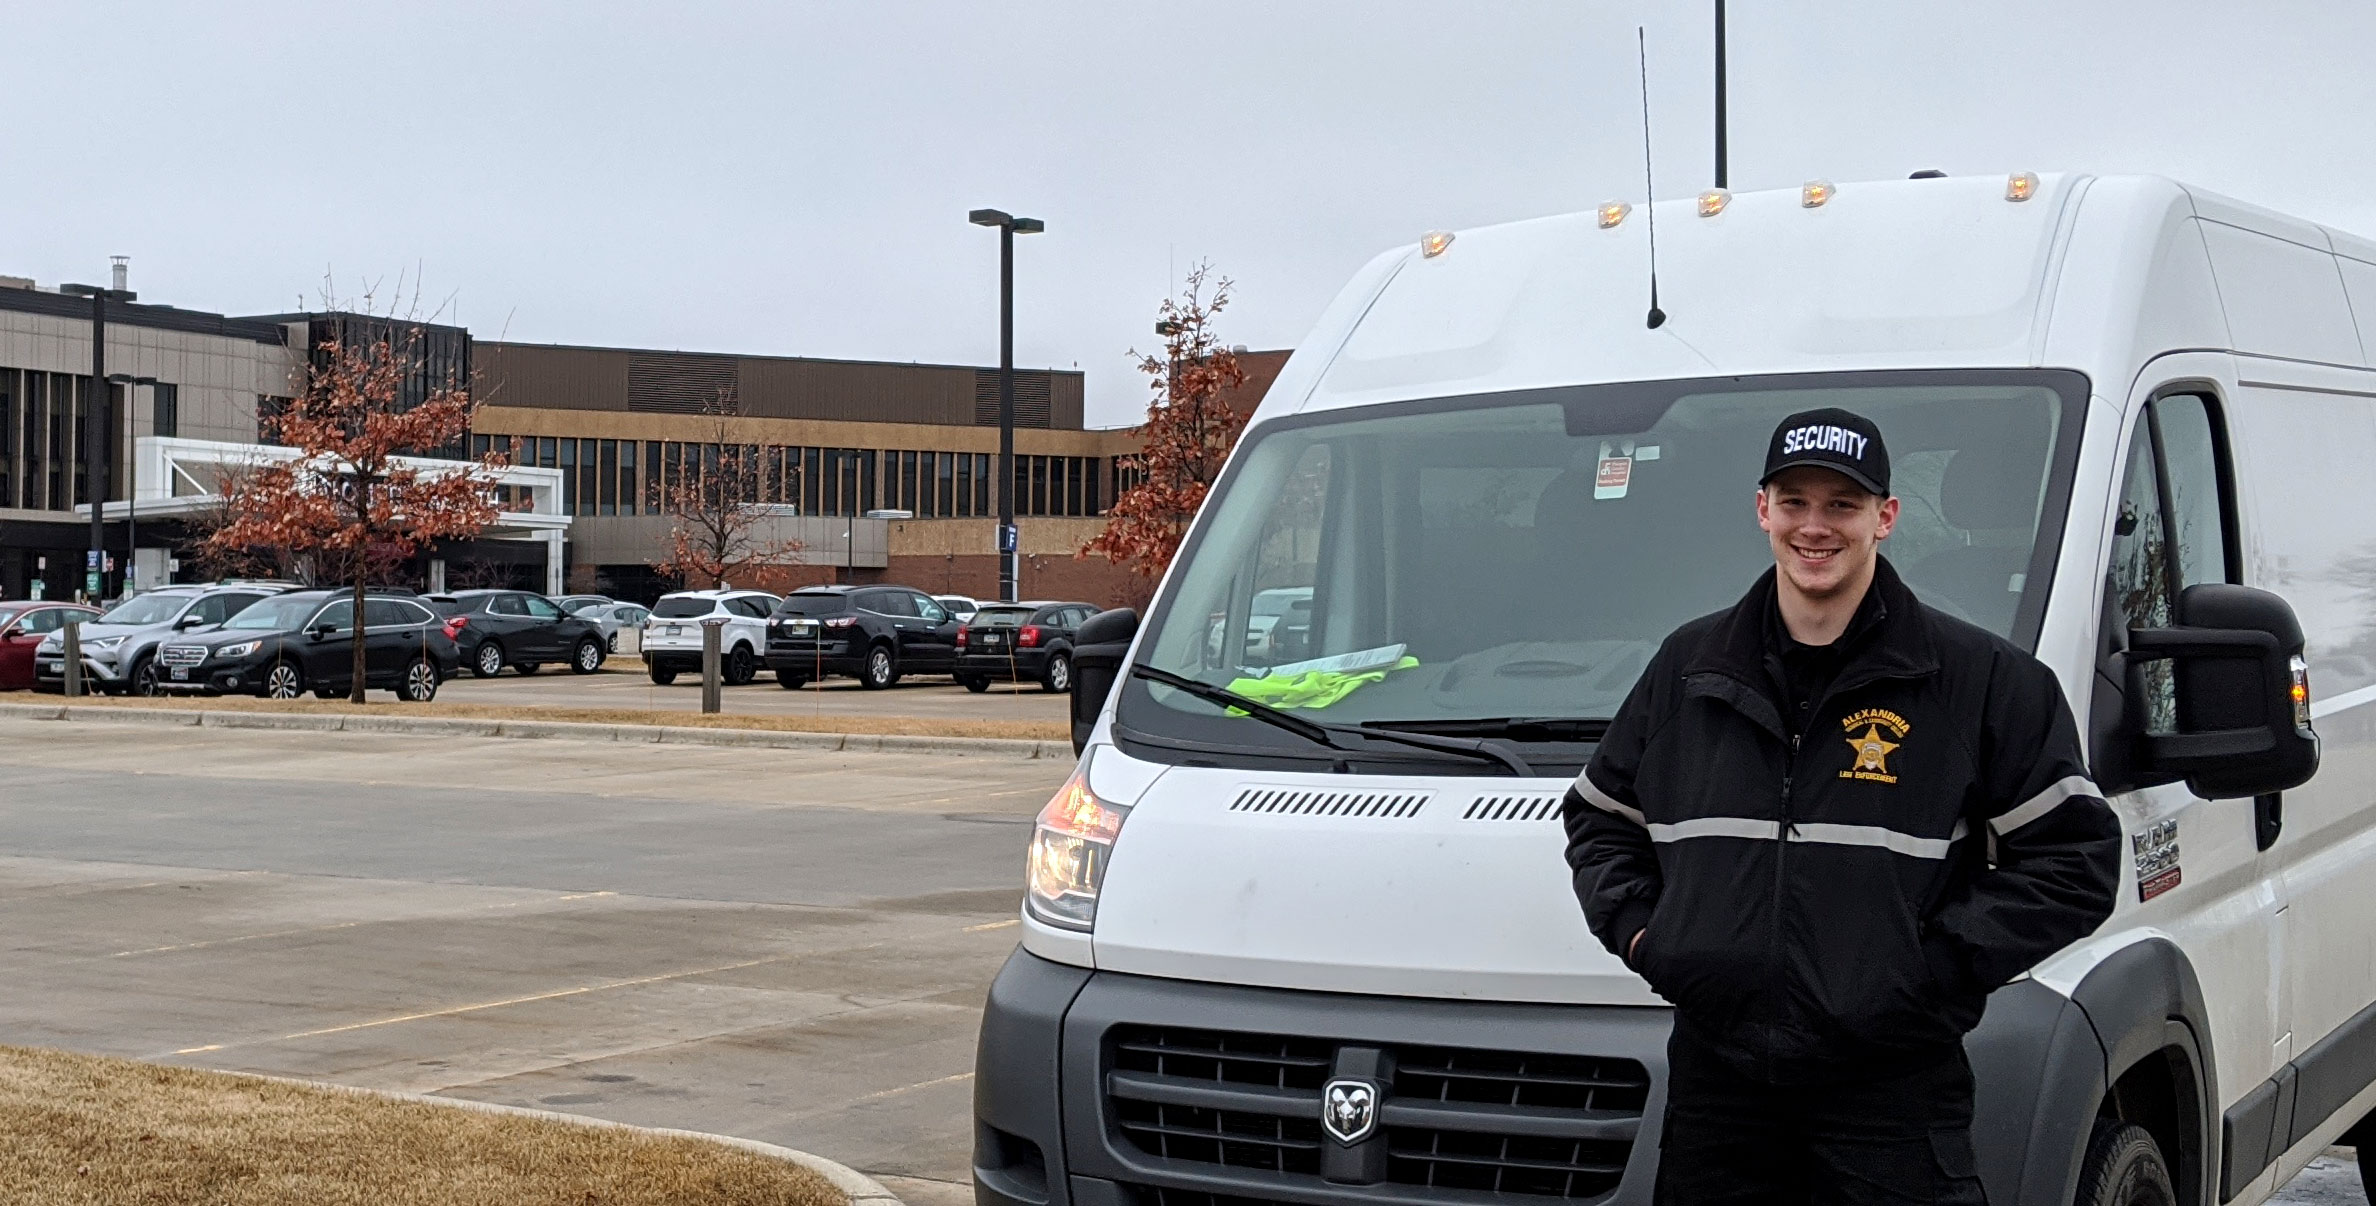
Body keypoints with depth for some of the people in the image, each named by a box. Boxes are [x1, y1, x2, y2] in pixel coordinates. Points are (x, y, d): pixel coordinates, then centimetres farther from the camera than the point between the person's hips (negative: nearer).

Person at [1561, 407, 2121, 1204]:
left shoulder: (1983, 677, -1)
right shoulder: (1689, 667, 11)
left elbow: (2076, 861, -3)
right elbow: (1597, 818, 23)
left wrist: (1940, 961, -12)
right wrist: (1635, 928, 6)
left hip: (1893, 1091, -3)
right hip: (1715, 1077, 4)